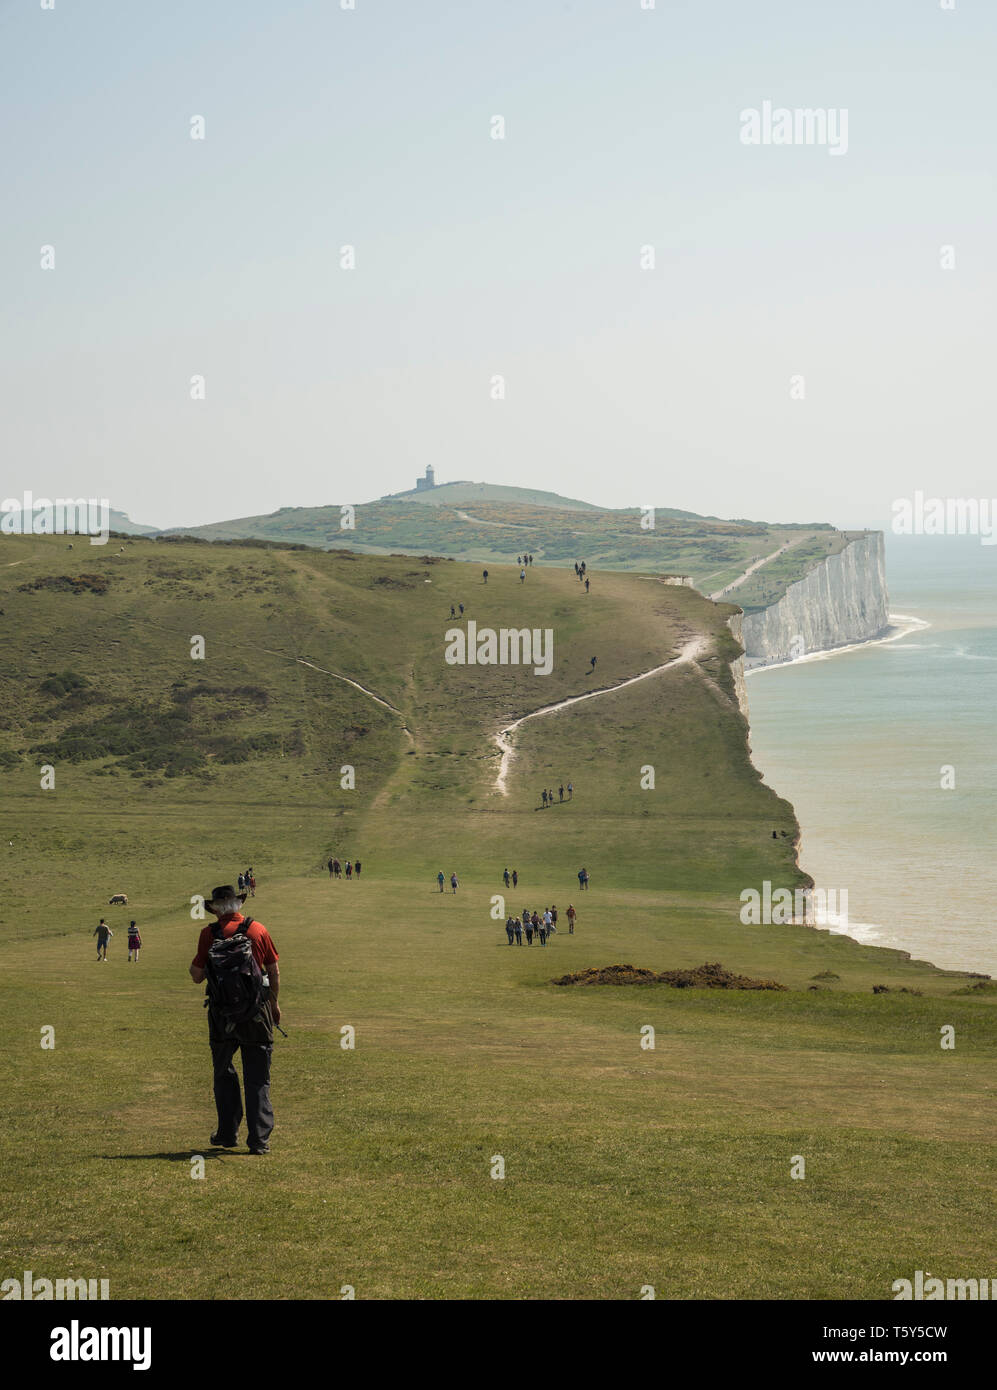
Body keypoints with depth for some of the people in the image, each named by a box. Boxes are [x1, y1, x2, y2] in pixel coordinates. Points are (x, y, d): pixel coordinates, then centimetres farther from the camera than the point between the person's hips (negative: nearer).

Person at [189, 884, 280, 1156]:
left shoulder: (209, 934, -6)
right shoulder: (258, 930, -2)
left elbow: (197, 976, -1)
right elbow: (274, 972, 4)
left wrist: (194, 961, 20)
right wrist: (274, 1003, 17)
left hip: (221, 1014, 0)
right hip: (257, 1012, 1)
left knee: (223, 1074, 16)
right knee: (258, 1079, 5)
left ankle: (228, 1133, 18)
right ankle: (259, 1139, 2)